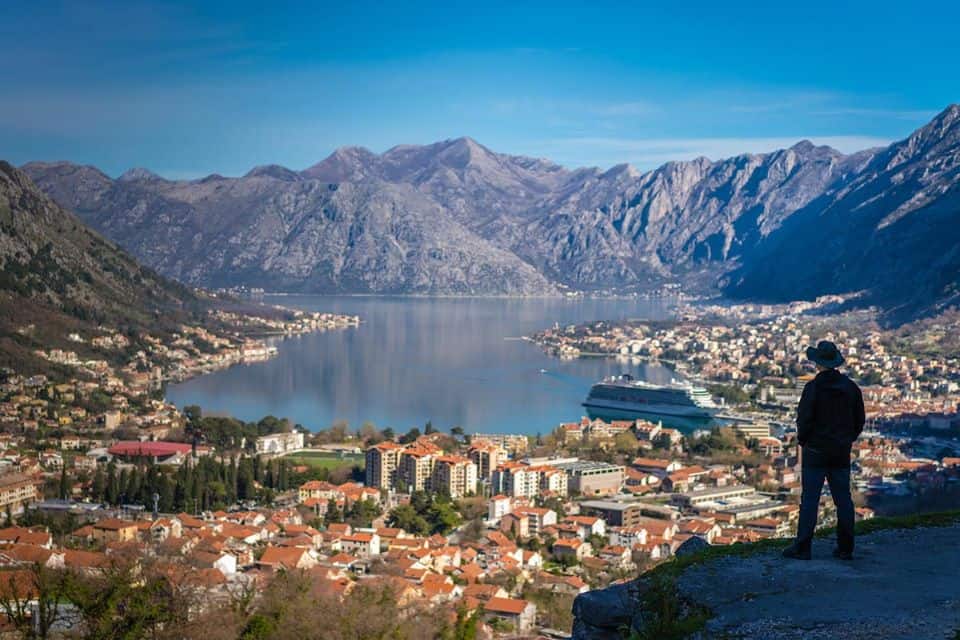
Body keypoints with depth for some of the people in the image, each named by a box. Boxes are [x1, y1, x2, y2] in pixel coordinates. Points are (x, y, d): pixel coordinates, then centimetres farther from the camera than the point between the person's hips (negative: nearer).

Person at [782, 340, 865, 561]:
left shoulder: (813, 387, -13)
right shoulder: (850, 387, 3)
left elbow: (804, 419, -14)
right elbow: (860, 420, 8)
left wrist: (802, 441, 2)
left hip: (816, 451, -5)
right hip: (842, 451, 5)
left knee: (810, 498, -2)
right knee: (843, 498, 8)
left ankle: (803, 547, -2)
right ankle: (845, 548, 10)